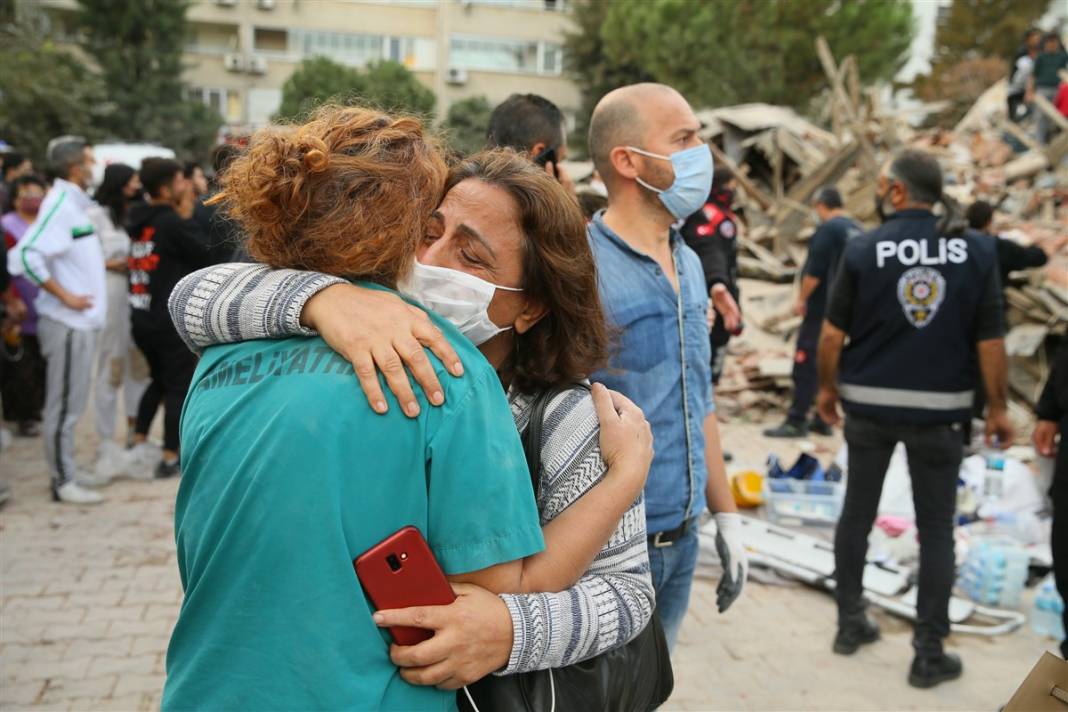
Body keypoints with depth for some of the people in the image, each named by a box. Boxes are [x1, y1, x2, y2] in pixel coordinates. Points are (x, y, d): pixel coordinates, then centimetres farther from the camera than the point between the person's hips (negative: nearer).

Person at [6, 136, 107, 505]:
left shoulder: (75, 202, 13)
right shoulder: (59, 203, -14)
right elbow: (27, 255, -23)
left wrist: (99, 260, 9)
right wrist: (65, 295, -19)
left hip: (82, 321, 9)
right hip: (67, 322, -9)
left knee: (70, 404, 15)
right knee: (64, 405, 0)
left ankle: (65, 473, 24)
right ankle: (64, 481, 8)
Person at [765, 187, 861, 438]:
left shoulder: (827, 229, -13)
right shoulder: (856, 229, 12)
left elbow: (814, 270, -19)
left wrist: (802, 298, -10)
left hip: (822, 308, -9)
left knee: (806, 363, -7)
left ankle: (796, 421, -7)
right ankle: (823, 419, 17)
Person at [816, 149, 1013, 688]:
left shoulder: (863, 248, -8)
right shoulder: (976, 250, -6)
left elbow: (832, 332, -6)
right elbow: (990, 341, -6)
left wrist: (827, 387, 9)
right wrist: (997, 407, 5)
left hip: (868, 403, 0)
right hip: (939, 408, 0)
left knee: (857, 513, 15)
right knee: (936, 529, 9)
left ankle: (851, 623, 26)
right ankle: (929, 652, 14)